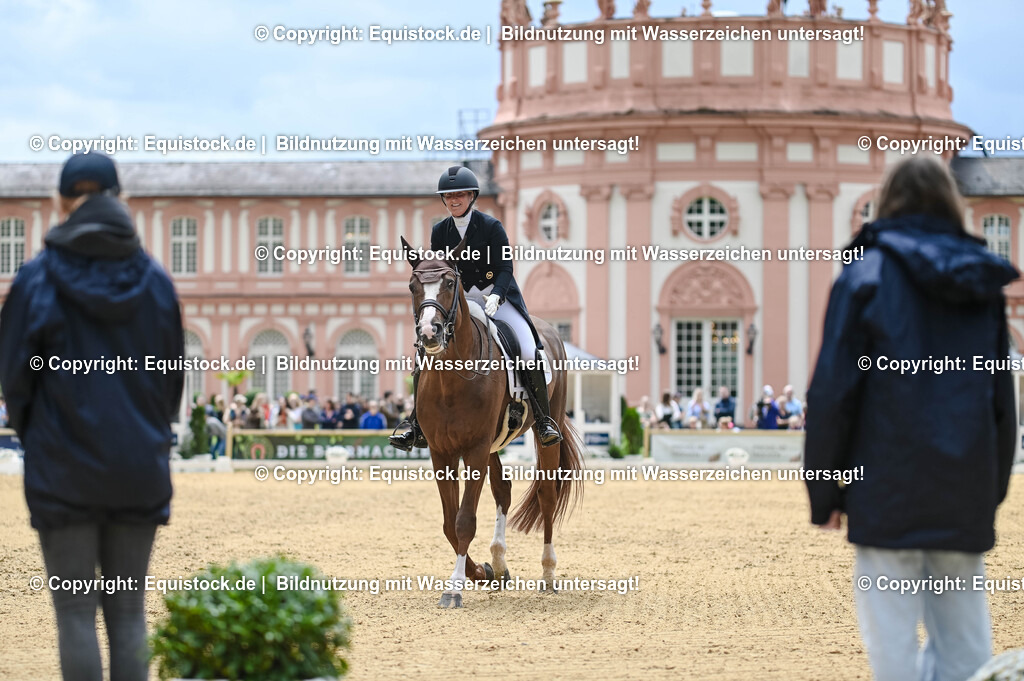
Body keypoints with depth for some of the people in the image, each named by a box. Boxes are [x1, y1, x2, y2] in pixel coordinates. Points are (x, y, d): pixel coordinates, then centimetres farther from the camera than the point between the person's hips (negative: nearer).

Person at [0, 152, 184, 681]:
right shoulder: (154, 280, 2)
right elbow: (174, 377, 8)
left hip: (63, 470, -3)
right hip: (140, 468, 3)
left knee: (76, 612, 1)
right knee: (128, 609, 7)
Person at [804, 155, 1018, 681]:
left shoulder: (869, 274, -2)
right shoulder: (983, 287, 12)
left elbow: (832, 392, -6)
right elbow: (1003, 400, 14)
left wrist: (824, 490, 0)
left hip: (888, 495, -4)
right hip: (966, 499, 4)